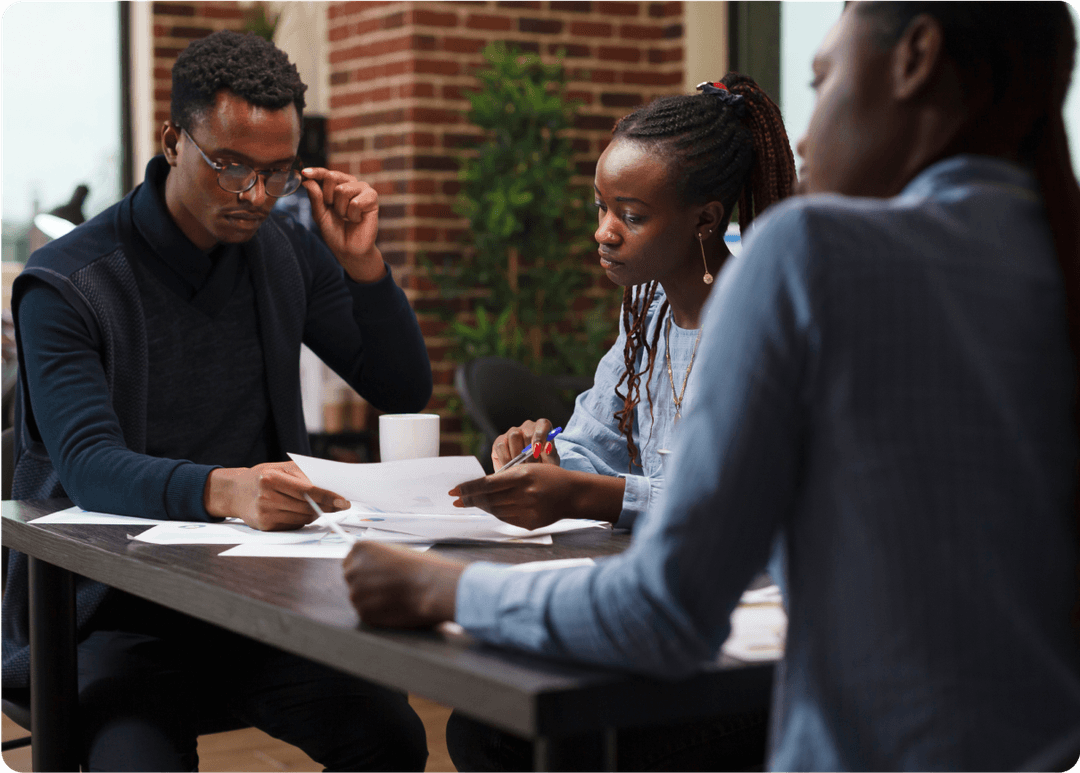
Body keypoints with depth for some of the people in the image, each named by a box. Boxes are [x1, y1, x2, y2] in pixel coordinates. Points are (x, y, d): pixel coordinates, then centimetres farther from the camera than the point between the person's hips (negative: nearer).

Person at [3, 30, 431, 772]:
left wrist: (363, 265, -4)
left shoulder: (288, 253, 8)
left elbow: (404, 392, 13)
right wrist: (221, 490, -42)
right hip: (114, 611, -4)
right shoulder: (63, 285, -8)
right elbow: (89, 466, -22)